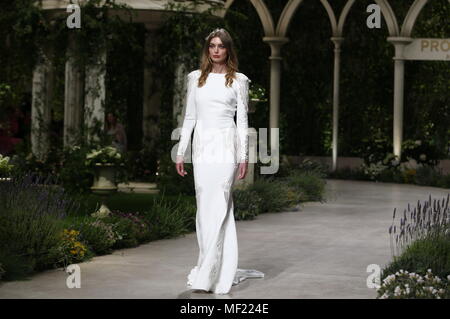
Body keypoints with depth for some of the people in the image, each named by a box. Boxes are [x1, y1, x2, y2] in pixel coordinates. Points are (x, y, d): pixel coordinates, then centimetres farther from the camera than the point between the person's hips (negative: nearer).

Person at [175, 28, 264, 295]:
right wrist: (181, 152, 10)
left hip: (226, 146, -4)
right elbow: (190, 117, 14)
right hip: (202, 147, 4)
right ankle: (225, 270, 13)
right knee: (206, 210, 4)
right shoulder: (196, 78, 12)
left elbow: (243, 120, 2)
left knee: (216, 209, -11)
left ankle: (206, 275, -14)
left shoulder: (238, 80, 3)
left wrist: (244, 157, -4)